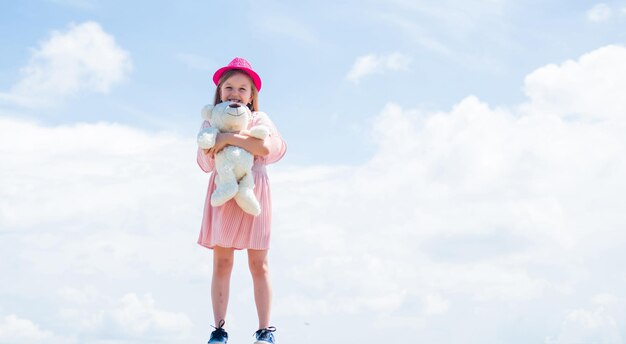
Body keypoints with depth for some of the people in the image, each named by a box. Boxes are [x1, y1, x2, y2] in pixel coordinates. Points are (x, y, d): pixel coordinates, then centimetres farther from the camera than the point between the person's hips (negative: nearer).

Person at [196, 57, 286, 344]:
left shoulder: (259, 119, 5)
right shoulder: (211, 122, 12)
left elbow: (267, 147, -17)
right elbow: (205, 163, -1)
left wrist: (229, 138, -18)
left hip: (253, 192, -1)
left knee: (259, 265, -2)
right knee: (222, 263, -3)